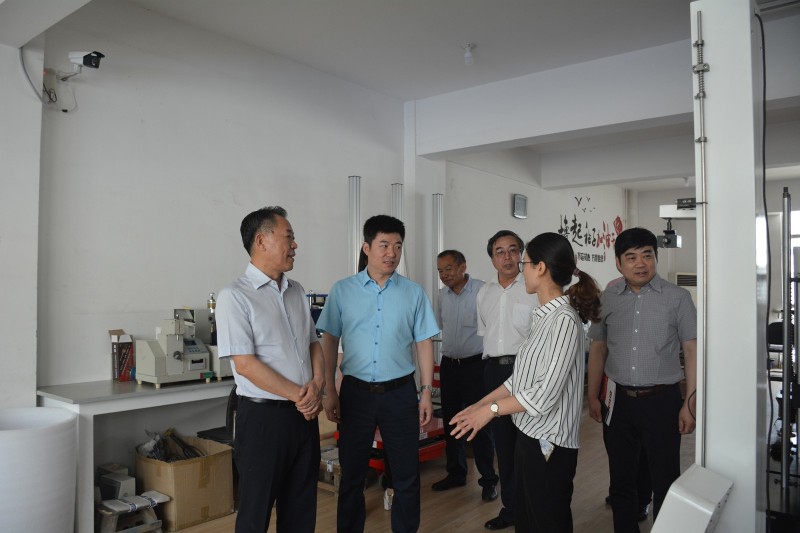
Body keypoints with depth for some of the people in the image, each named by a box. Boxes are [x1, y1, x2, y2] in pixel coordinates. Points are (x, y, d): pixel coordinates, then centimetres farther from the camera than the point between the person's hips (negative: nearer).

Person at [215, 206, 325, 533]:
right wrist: (299, 395, -13)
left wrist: (316, 386, -6)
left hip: (305, 414, 6)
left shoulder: (296, 292, 10)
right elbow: (245, 364, -16)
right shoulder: (235, 296, -11)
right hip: (264, 416, -6)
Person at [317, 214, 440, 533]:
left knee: (407, 474, 10)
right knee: (352, 472, 14)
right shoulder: (342, 291, -1)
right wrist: (329, 390, 0)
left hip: (400, 392, 0)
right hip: (355, 392, 0)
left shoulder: (414, 293, 1)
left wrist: (426, 392, 0)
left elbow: (424, 343, 3)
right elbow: (329, 341, 3)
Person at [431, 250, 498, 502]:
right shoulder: (443, 295, 7)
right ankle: (456, 473, 28)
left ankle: (488, 479, 13)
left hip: (475, 365, -6)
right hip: (449, 365, 7)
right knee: (451, 421, 13)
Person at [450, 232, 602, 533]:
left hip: (548, 442, -8)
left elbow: (545, 395, -22)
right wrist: (480, 404, 9)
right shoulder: (544, 315, 7)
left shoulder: (564, 320, -21)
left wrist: (492, 409, -13)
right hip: (528, 433, 8)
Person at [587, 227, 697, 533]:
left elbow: (692, 351, -3)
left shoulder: (677, 298, -4)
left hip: (662, 400, -3)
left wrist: (690, 403, -8)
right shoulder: (607, 299, 3)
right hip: (618, 400, 3)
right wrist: (593, 396, 9)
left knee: (665, 482, 8)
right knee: (620, 479, 15)